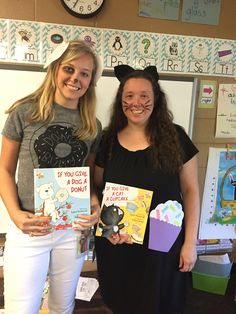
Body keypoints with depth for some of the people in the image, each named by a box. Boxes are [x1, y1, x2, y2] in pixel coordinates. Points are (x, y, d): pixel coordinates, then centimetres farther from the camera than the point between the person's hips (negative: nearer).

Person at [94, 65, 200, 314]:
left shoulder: (175, 138, -8)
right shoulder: (108, 140, -3)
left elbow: (190, 191, -4)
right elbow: (96, 190, 5)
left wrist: (190, 242, -5)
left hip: (163, 245, -1)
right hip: (116, 245, 2)